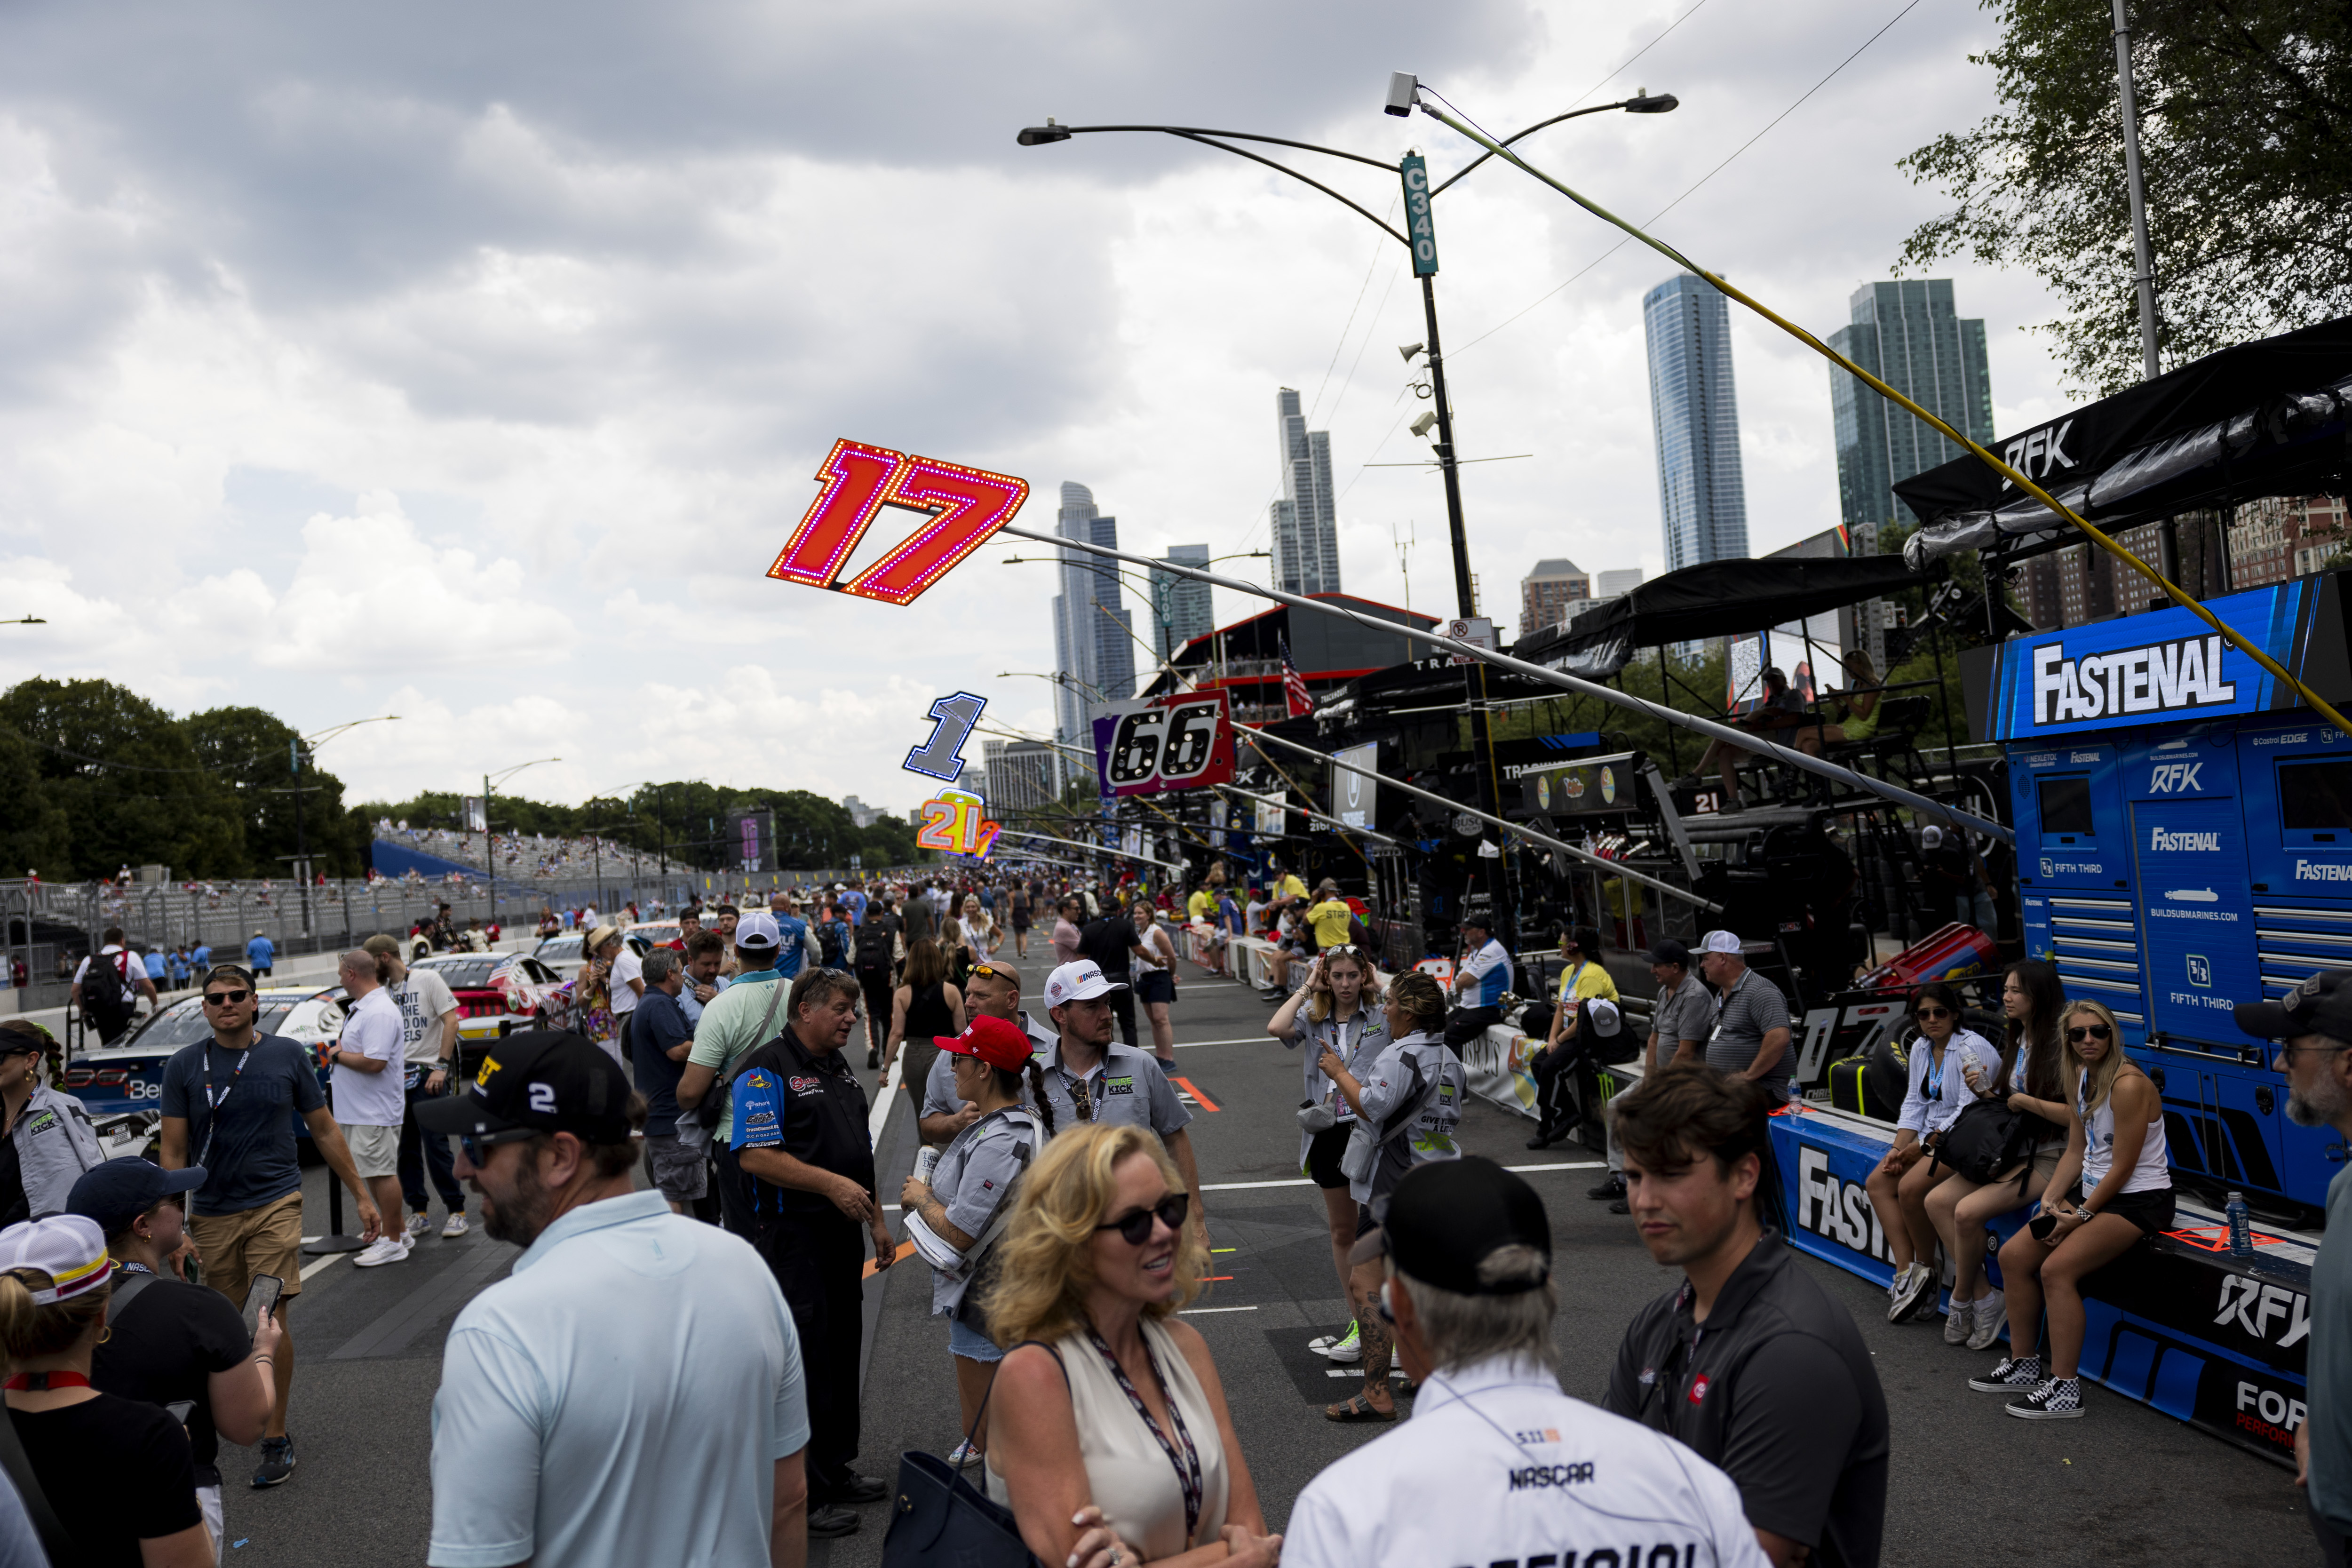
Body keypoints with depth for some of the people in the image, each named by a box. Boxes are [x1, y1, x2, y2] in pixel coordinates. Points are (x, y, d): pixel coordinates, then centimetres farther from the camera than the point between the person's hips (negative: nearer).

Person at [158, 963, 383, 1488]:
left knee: (272, 1321, -9)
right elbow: (173, 1151, 3)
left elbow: (324, 1131, 8)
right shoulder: (184, 1066, 1)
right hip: (212, 1213, 2)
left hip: (274, 1204, -2)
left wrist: (363, 1197, 9)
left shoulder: (288, 1056, 1)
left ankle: (277, 1439, -1)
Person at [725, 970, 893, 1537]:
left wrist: (876, 1222, 20)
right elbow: (756, 1155, -21)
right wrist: (832, 1185, -23)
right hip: (793, 1234, -8)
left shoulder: (841, 1070, 16)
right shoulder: (767, 1070, -12)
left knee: (843, 1351, 15)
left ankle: (836, 1471, 28)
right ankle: (804, 1495, 7)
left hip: (842, 1233, 9)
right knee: (805, 1359, -3)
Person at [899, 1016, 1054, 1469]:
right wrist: (928, 1192, 4)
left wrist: (921, 1198, -9)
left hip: (984, 1303, -10)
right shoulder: (1024, 1118, 5)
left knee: (982, 1431, 5)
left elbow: (958, 1234, -27)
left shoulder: (997, 1143, -28)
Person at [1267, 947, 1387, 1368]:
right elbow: (1276, 1028, -15)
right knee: (1343, 1231, 14)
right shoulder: (1313, 1018, 4)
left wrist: (1377, 983, -8)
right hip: (1329, 1133, 3)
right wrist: (1308, 988, -5)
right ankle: (1360, 1319, 27)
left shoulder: (1383, 1015, 0)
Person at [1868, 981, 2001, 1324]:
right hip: (1931, 1137, 9)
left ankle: (1927, 1269, -4)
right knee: (1877, 1183, -7)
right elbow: (1914, 1103, 11)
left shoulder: (1972, 1049, -15)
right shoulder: (1921, 1048, 10)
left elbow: (1969, 1111, -20)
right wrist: (1898, 1148, -3)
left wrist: (1923, 1147, -19)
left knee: (1910, 1189, -25)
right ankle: (1907, 1271, -11)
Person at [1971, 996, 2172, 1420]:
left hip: (2138, 1201, -9)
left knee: (2057, 1269, -24)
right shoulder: (2080, 1078, 7)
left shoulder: (2128, 1085, -21)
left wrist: (2082, 1216, -16)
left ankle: (2065, 1390, -17)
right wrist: (2051, 1199, -3)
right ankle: (2023, 1364, 12)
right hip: (2093, 1191, 9)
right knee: (2014, 1254, 1)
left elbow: (2123, 1168, -20)